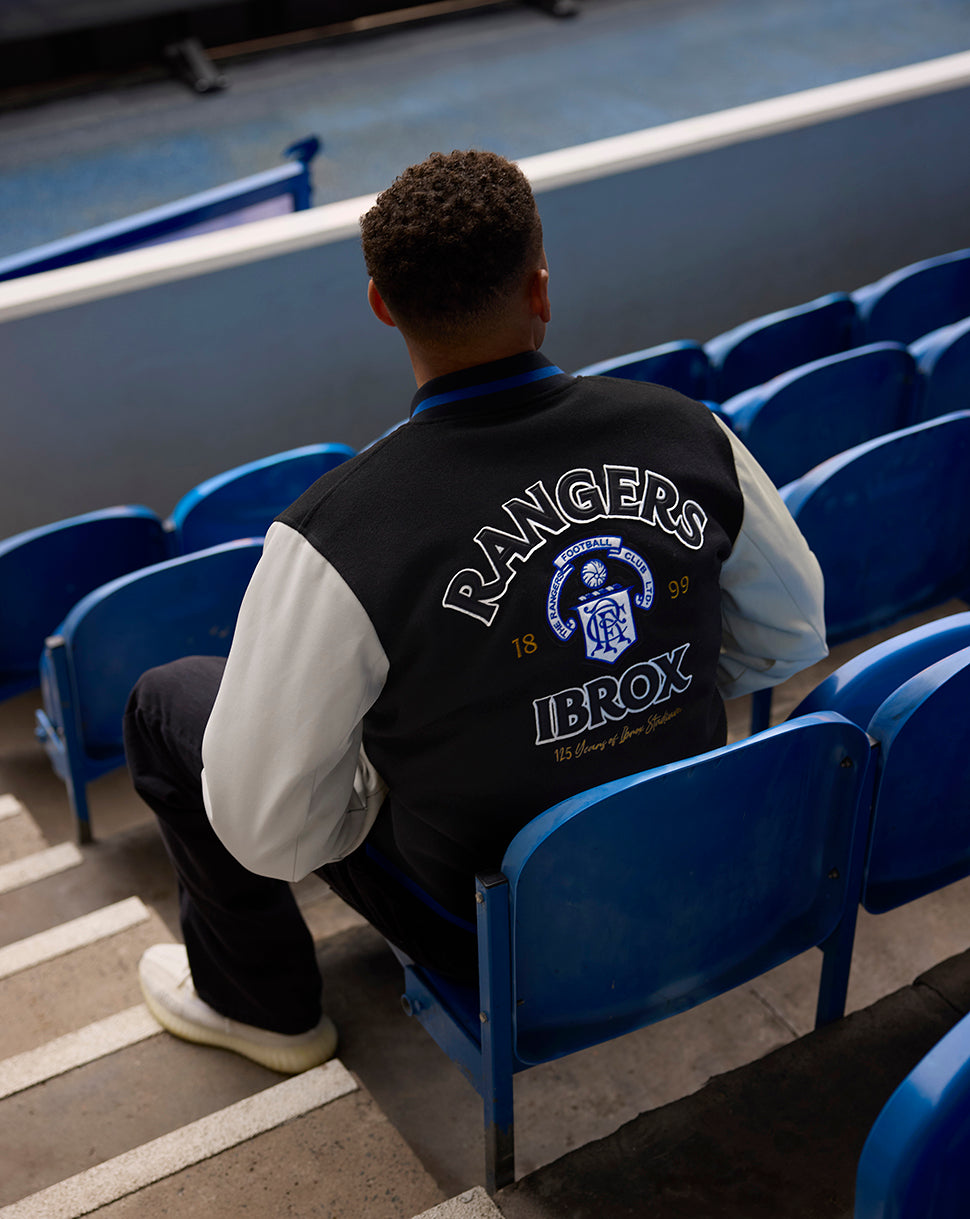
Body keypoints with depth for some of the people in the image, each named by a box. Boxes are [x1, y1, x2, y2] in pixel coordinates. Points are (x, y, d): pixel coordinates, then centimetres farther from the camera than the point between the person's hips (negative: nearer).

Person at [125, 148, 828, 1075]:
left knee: (169, 700, 11)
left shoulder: (337, 536, -29)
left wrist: (380, 791, 0)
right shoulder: (688, 433, -15)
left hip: (490, 924, -4)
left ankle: (262, 1004, 31)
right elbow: (791, 637, 1)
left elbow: (265, 831, -21)